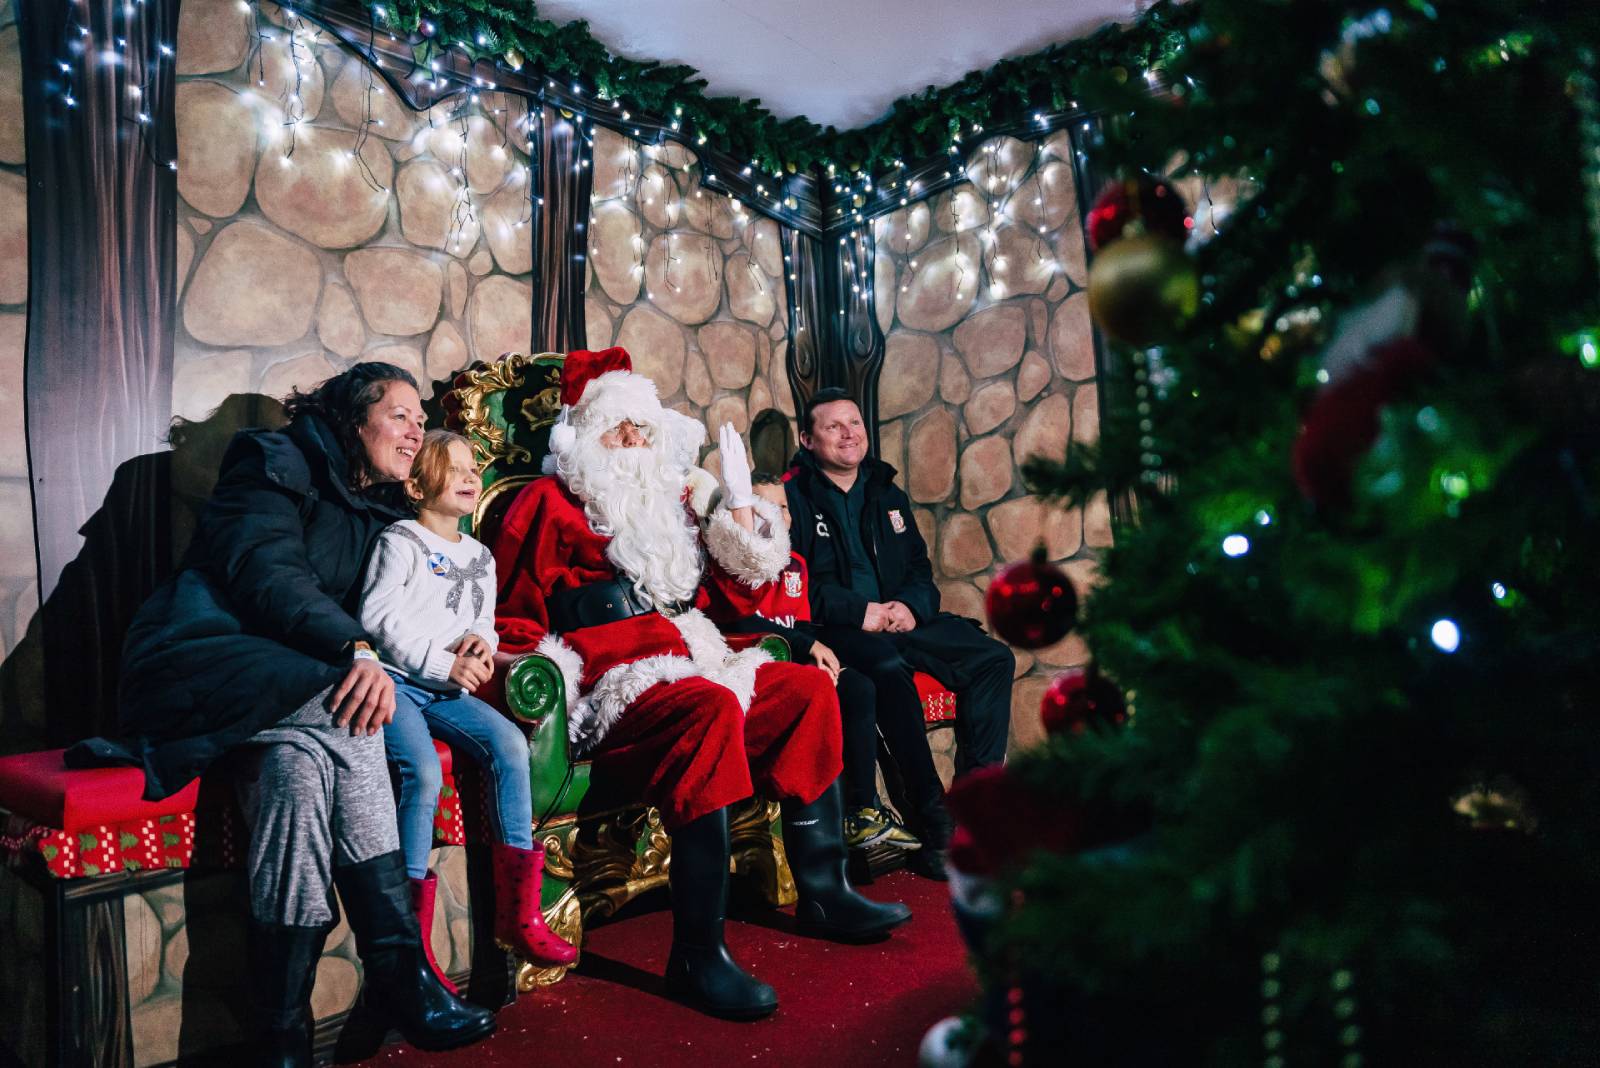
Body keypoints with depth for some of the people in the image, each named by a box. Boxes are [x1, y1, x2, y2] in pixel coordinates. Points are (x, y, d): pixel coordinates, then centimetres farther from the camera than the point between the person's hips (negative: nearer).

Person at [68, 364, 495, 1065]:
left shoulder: (380, 511, 21)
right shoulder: (275, 462, 1)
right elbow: (266, 570, -17)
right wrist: (354, 648, -33)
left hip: (286, 685, 5)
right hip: (200, 657, -5)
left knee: (299, 759, -30)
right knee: (344, 713, -34)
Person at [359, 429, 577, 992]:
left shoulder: (480, 556, 21)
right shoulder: (400, 541, 1)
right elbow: (379, 616, -11)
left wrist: (479, 641, -2)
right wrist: (441, 661, -17)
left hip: (445, 689, 6)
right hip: (395, 680, -6)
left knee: (509, 743, -17)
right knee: (424, 771, -29)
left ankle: (518, 910, -10)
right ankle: (411, 932, -19)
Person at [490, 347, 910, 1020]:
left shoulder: (664, 503, 23)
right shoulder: (548, 503, 3)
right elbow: (513, 621, -1)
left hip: (686, 664, 8)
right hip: (608, 687, -8)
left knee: (808, 689, -3)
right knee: (710, 709, -35)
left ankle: (823, 894, 3)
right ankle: (697, 955, -31)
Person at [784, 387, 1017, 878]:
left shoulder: (888, 495, 21)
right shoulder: (792, 496, 0)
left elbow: (920, 567, 19)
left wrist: (912, 605, -4)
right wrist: (860, 612, -17)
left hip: (902, 620, 7)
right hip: (833, 631, -6)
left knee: (994, 658, -12)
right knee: (889, 667, -36)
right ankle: (933, 824, -28)